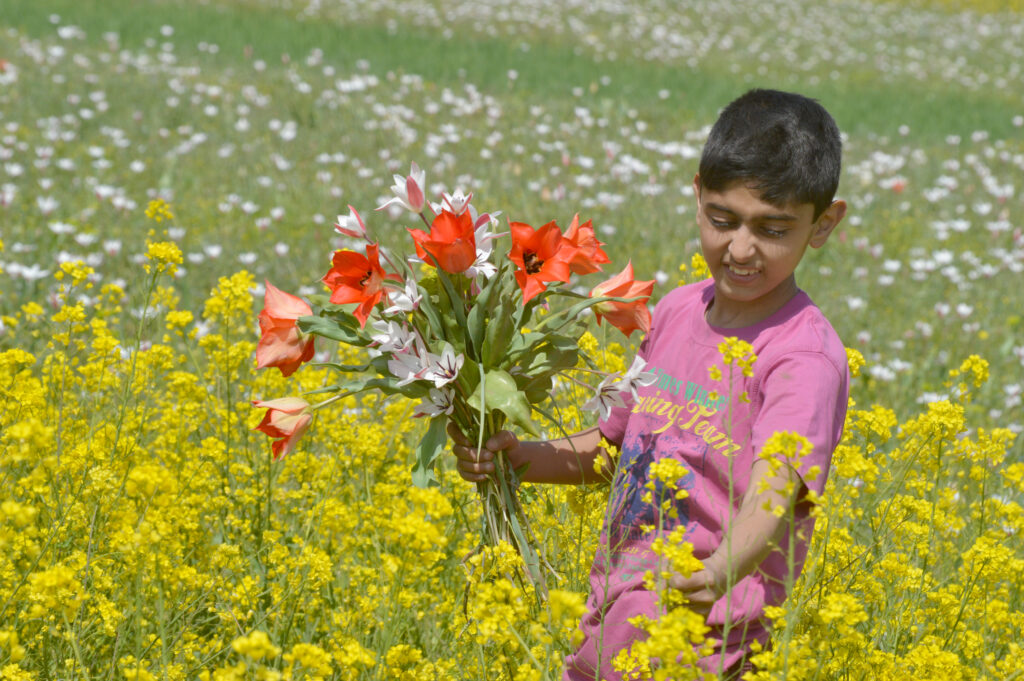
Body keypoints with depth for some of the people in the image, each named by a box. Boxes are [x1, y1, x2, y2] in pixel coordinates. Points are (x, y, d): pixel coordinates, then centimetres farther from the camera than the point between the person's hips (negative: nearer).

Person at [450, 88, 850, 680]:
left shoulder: (806, 355, -14)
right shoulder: (678, 311, 8)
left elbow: (773, 496, -28)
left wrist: (717, 576, -46)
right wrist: (510, 456, 3)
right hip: (611, 614, 6)